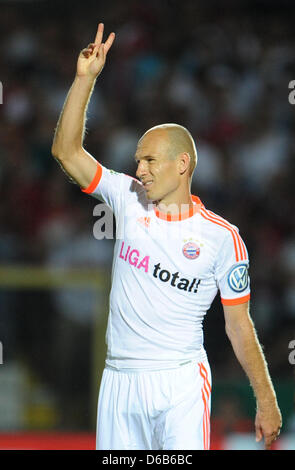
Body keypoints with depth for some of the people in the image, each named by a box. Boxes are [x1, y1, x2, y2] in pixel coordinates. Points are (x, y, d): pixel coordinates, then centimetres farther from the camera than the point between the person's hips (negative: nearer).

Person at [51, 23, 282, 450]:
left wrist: (266, 402, 0)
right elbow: (67, 151, 3)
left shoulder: (221, 236, -1)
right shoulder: (129, 201, 8)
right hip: (120, 380, 4)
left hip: (181, 383, -3)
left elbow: (239, 325, 3)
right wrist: (85, 77, -5)